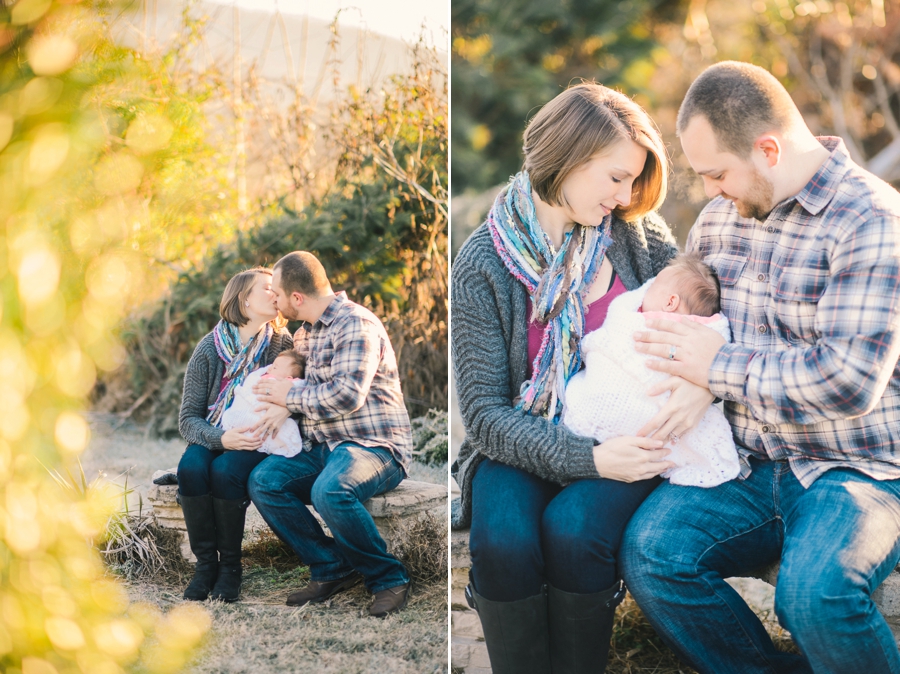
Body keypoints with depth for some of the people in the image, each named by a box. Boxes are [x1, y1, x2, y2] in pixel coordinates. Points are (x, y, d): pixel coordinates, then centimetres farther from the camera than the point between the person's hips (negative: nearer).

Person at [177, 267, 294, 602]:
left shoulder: (282, 344, -3)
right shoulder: (209, 348, -4)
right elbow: (188, 419, -6)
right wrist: (221, 437, -26)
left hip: (259, 445, -1)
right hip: (213, 438, 1)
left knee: (225, 469, -32)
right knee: (190, 466, -31)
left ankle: (230, 566, -16)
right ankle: (205, 562, -17)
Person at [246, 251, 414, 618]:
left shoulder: (356, 323, -13)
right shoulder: (312, 328, 18)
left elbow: (347, 395, -24)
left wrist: (291, 395, -9)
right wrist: (286, 407, -1)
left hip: (375, 446, -9)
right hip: (325, 447, 9)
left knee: (329, 491, -37)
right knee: (263, 481, -13)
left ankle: (389, 578, -16)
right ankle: (332, 569, -6)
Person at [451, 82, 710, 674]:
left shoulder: (637, 233, 2)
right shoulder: (484, 263, -7)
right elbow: (484, 411, -10)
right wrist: (585, 457, -23)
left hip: (628, 436, 1)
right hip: (524, 443, -1)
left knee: (573, 528, -30)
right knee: (503, 538, -31)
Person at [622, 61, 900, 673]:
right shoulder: (722, 214, 10)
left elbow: (848, 381, -23)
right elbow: (683, 299, 28)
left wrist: (717, 366, -15)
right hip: (751, 467, 6)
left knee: (815, 593, -33)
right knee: (651, 550, -19)